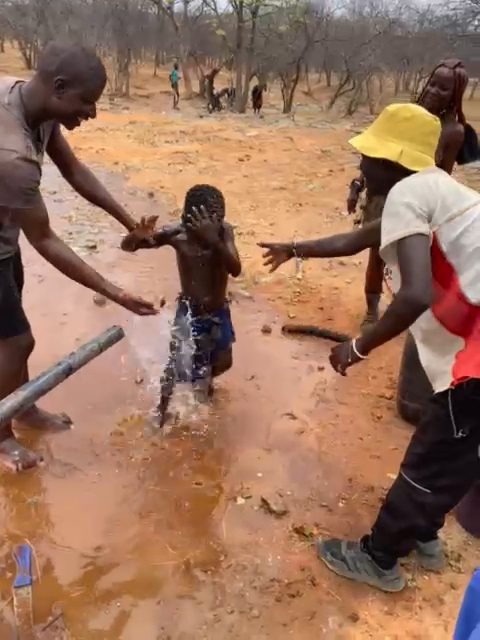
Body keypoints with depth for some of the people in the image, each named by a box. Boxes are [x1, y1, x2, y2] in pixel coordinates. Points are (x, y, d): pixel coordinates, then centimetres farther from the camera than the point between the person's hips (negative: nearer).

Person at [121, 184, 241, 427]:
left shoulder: (224, 231, -17)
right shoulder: (176, 234, -20)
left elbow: (236, 270, -30)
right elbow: (126, 246, -16)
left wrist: (213, 239, -42)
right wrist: (138, 235, -40)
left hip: (218, 312, 2)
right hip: (189, 312, -2)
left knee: (223, 362, 18)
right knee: (176, 366, -2)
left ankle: (204, 381, 53)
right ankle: (162, 407, 28)